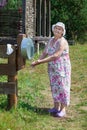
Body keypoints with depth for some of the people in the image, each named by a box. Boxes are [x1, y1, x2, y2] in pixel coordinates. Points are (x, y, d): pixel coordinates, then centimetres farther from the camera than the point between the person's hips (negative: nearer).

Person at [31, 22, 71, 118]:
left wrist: (40, 62, -26)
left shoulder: (62, 42, -19)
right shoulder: (51, 40, 7)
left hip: (62, 69, -7)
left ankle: (63, 110, 7)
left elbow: (55, 56, -27)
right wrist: (38, 61, -12)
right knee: (54, 87, 13)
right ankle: (56, 107, 24)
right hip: (52, 68, 8)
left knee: (62, 87, -1)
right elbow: (45, 53, 6)